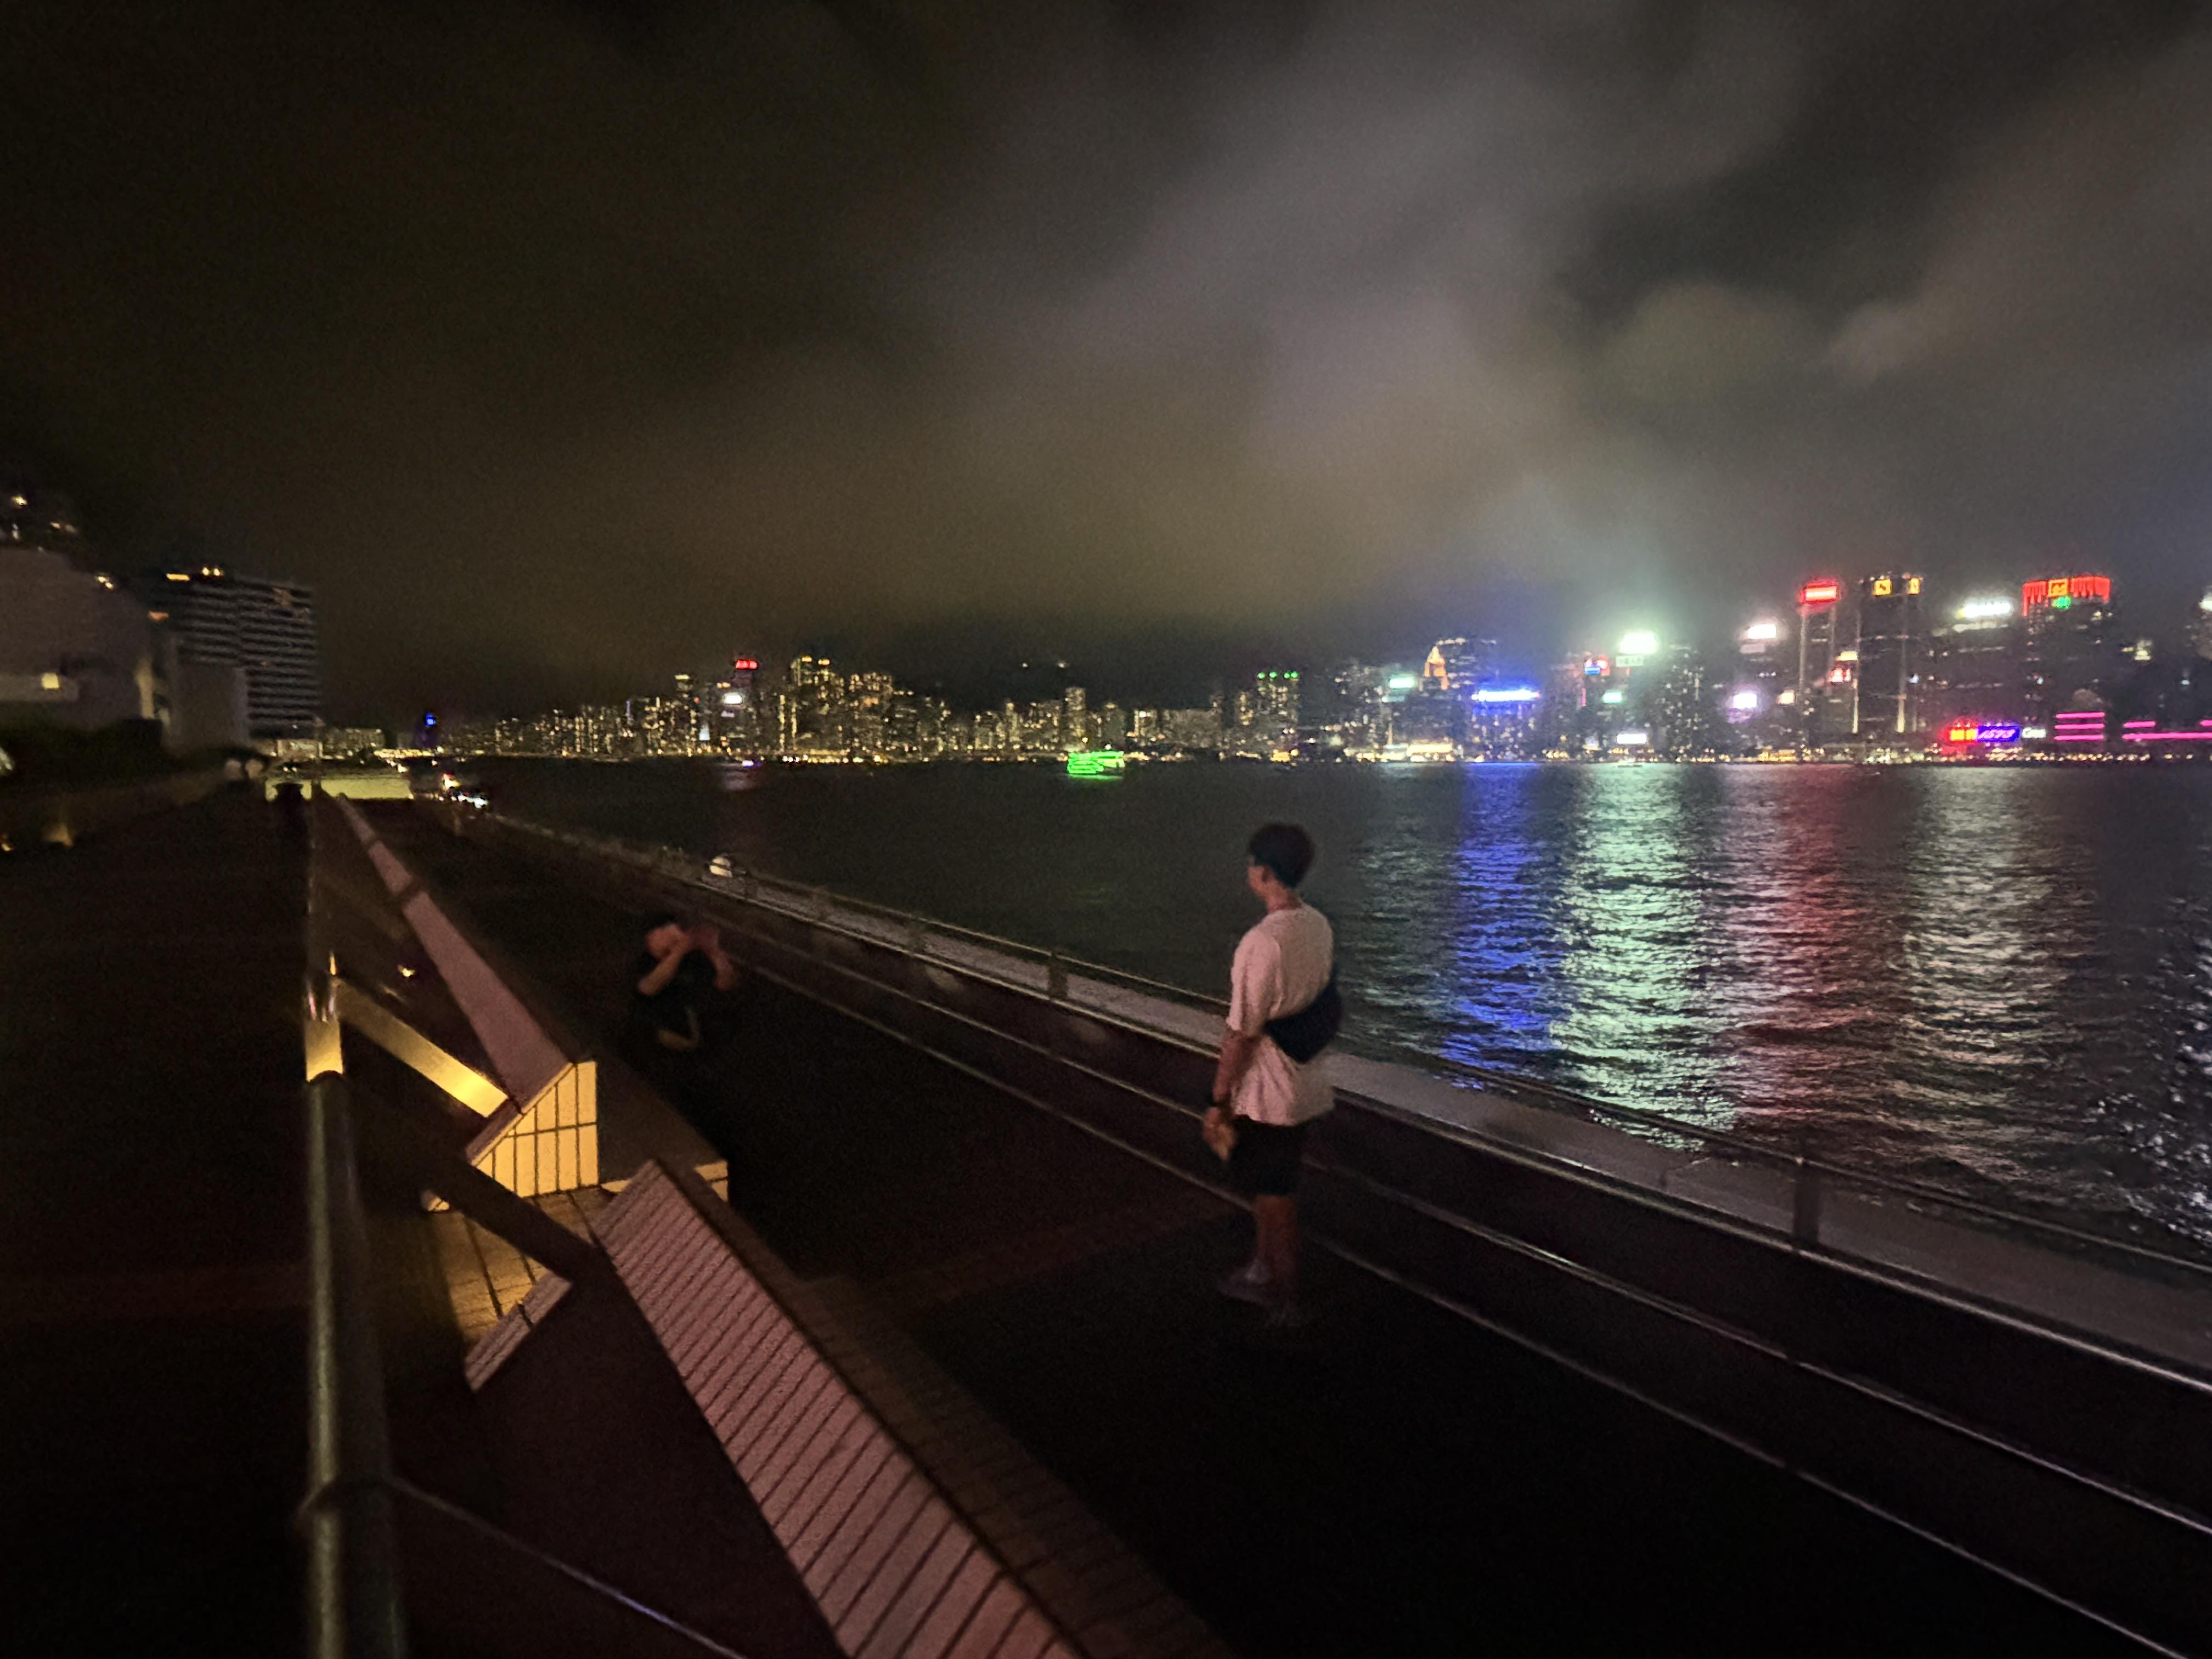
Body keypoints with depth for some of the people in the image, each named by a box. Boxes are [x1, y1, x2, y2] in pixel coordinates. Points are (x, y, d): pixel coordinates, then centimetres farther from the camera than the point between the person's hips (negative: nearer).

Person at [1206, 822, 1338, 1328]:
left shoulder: (1263, 943, -27)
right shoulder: (1320, 927, -1)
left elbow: (1241, 1035, -22)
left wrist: (1219, 1101, -13)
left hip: (1267, 1094, -8)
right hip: (1308, 1086, 8)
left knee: (1274, 1197, 10)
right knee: (1272, 1189, 24)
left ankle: (1287, 1301, 25)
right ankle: (1263, 1272, 41)